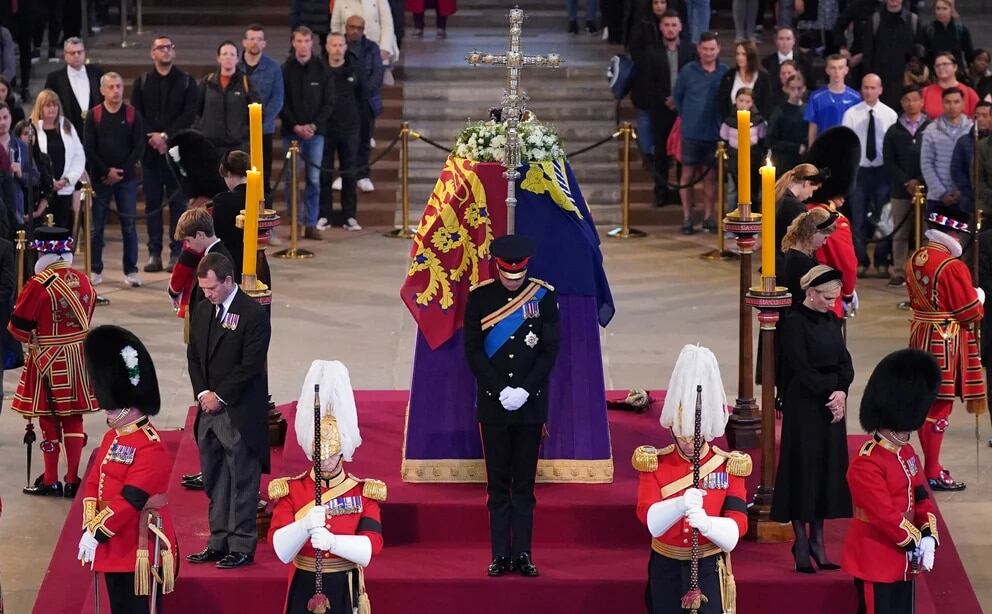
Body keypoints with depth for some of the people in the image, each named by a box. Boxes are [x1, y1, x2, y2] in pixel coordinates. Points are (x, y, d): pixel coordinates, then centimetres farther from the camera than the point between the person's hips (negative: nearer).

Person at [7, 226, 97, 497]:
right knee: (73, 417, 11)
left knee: (49, 419, 5)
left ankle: (50, 481, 11)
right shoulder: (83, 281, 1)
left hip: (47, 360, -5)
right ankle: (73, 480, 14)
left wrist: (33, 338, 7)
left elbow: (18, 327, -13)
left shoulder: (39, 284, -18)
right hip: (77, 358, 5)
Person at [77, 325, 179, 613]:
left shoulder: (151, 449, -18)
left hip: (140, 548, -9)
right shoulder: (112, 438, 12)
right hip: (115, 546, 9)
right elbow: (93, 483, 12)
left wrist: (97, 533, -21)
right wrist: (89, 528, -1)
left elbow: (130, 500, -23)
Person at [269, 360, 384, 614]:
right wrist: (305, 526, -29)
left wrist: (332, 541, -30)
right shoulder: (290, 490, 1)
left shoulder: (364, 492, 0)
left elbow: (371, 547, -12)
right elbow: (281, 550, -9)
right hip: (304, 593, 0)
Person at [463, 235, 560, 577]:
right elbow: (473, 350, -2)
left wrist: (525, 390, -10)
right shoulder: (480, 297, 0)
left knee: (524, 484, 4)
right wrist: (501, 391, -10)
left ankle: (523, 554, 7)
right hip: (493, 404, 0)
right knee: (498, 484, 4)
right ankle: (500, 555, 7)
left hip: (530, 404, 0)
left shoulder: (544, 296, 1)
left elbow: (550, 350, -1)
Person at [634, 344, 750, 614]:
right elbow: (648, 517, -18)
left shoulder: (730, 467, -3)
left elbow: (736, 526, -13)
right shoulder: (654, 463, -2)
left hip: (709, 571, -1)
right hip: (666, 570, 1)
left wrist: (706, 523, -36)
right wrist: (680, 505, -39)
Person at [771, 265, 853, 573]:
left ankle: (817, 539, 16)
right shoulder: (794, 323, -13)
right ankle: (801, 542, 6)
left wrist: (841, 391, -11)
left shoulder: (831, 319, 9)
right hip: (804, 407, -7)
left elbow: (845, 361, 6)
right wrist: (829, 394, -17)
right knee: (803, 469, -1)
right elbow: (801, 369, -16)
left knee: (828, 470, 9)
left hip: (832, 404, 7)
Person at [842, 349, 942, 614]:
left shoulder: (907, 453, 9)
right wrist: (915, 542, -16)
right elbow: (884, 513, -24)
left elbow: (921, 498, 9)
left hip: (903, 560, 9)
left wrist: (928, 538, -6)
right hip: (876, 562, -9)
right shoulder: (866, 465, -21)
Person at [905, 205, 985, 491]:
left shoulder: (914, 260, 5)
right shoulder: (953, 266, -20)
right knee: (940, 405, -3)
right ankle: (932, 473, 1)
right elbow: (971, 313, -15)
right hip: (945, 342, -8)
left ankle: (930, 464, 25)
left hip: (920, 336, 8)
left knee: (925, 402, 15)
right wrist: (978, 299, 5)